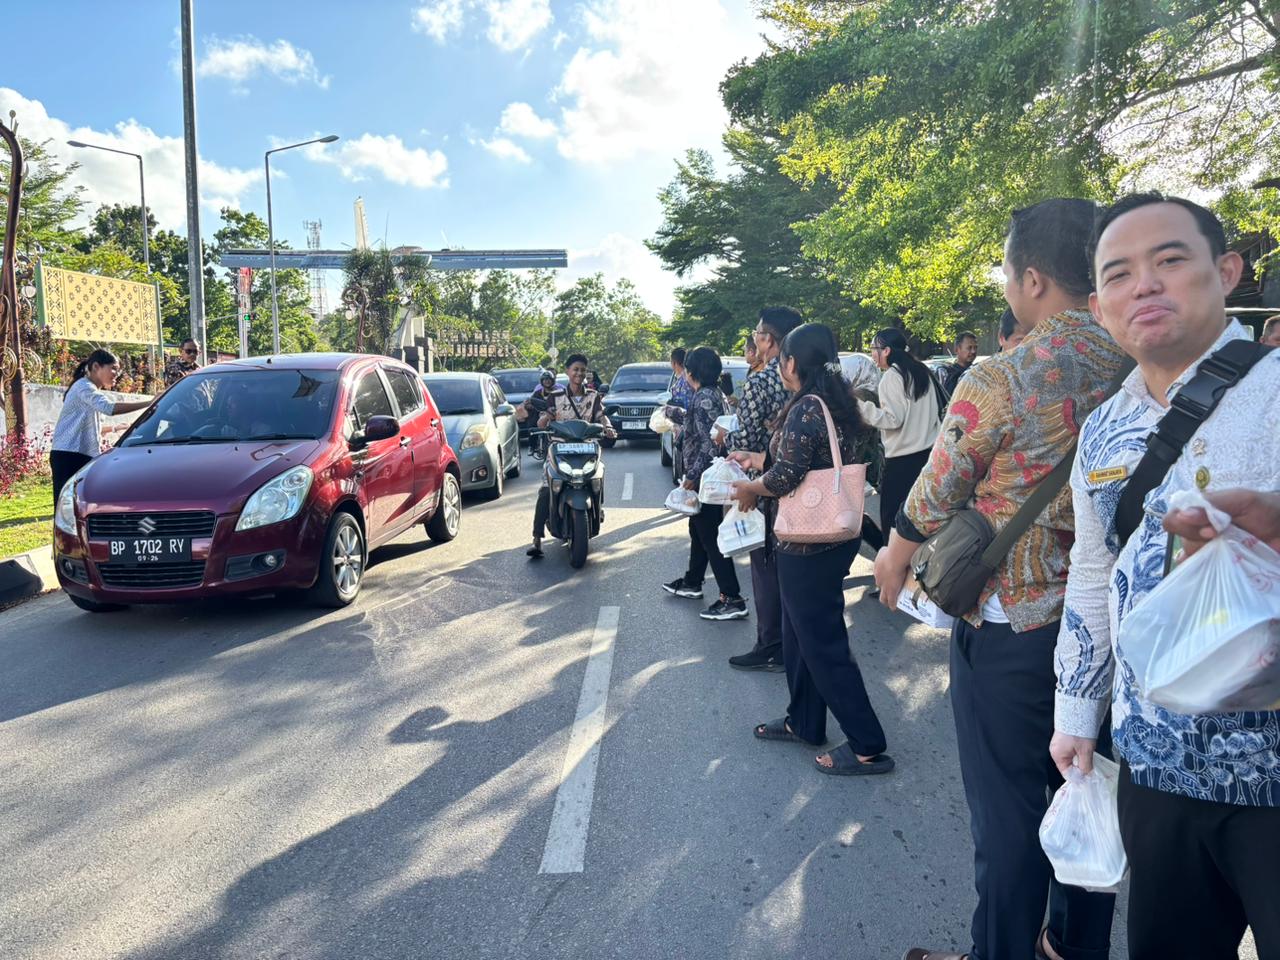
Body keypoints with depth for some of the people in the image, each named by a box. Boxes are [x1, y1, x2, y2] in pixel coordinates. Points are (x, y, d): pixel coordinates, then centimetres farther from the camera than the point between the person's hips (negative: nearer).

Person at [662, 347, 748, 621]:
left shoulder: (704, 398, -18)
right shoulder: (713, 393, 12)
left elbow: (710, 443, -24)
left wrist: (693, 475, -21)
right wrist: (671, 411, 45)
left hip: (705, 478, -10)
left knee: (711, 537, -8)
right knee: (698, 530, 22)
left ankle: (732, 600, -7)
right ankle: (692, 582, 37)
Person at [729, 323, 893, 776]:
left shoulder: (805, 408, -20)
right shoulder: (837, 405, 9)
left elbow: (785, 476, -22)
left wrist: (750, 489, -4)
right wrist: (759, 460, 21)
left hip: (807, 543, -10)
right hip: (836, 535, 10)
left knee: (822, 642, 0)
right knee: (800, 633, 21)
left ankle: (868, 746, 8)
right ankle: (804, 722, 34)